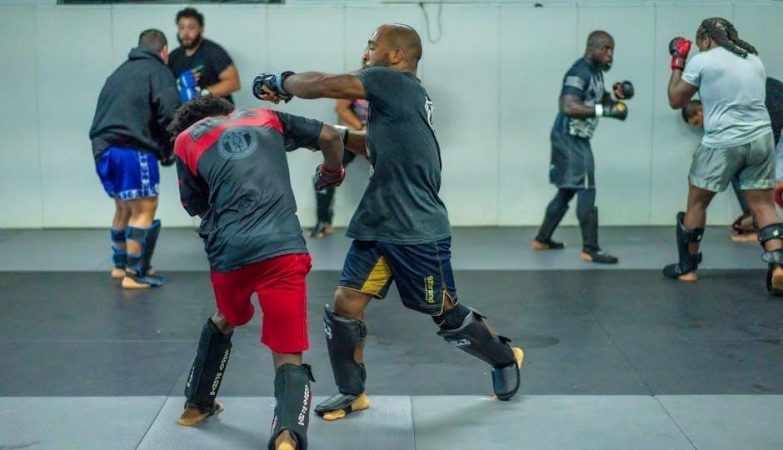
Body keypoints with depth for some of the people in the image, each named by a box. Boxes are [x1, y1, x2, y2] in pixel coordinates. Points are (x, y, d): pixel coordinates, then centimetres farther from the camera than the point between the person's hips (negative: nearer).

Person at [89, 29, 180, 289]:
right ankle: (135, 274, -2)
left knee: (124, 208, 21)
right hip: (132, 150, -8)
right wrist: (168, 150, 2)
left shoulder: (120, 71, 24)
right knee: (144, 210, -1)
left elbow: (107, 110, 22)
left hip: (103, 148, 8)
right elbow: (169, 114, -12)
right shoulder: (158, 72, 0)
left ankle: (121, 265, 31)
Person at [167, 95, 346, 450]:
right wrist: (332, 173, 36)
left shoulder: (186, 139, 17)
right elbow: (329, 136, 17)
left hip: (228, 253, 1)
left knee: (226, 320, 34)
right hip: (282, 249, -1)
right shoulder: (266, 118, 20)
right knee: (289, 358, 2)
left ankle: (196, 405, 47)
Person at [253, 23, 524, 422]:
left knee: (446, 314, 10)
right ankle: (351, 393, 19)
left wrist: (281, 82, 0)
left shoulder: (397, 83, -15)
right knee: (344, 306, 1)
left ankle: (506, 359, 35)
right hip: (376, 226, 8)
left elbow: (323, 85, -17)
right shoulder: (396, 96, 12)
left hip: (417, 233, -8)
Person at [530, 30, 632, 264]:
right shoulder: (579, 72, -20)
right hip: (569, 138, -10)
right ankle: (591, 249, -9)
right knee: (586, 191, -11)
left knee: (567, 190, 17)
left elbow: (599, 99, 21)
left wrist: (618, 94, 0)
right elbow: (568, 107, -32)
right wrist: (605, 110, -35)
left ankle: (542, 239, 26)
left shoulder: (595, 71, 11)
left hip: (577, 139, 10)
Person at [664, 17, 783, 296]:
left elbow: (675, 101, 7)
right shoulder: (754, 59, 15)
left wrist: (678, 63, 18)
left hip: (723, 144, -4)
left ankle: (687, 267, 22)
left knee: (696, 202, 13)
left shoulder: (701, 61, -2)